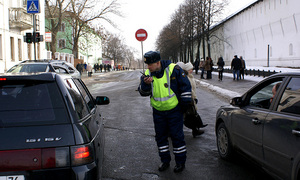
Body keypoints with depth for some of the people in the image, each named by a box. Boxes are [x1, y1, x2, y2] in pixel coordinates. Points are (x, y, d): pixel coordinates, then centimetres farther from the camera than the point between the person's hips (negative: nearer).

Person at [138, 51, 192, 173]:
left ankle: (180, 162, 14)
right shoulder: (148, 74, -2)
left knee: (177, 136, 1)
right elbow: (143, 93, 0)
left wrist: (185, 104, -7)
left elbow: (185, 86, -7)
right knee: (160, 136, 11)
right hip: (158, 111, 5)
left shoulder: (173, 69, -15)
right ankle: (165, 161, 26)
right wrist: (145, 84, -21)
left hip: (174, 109, -4)